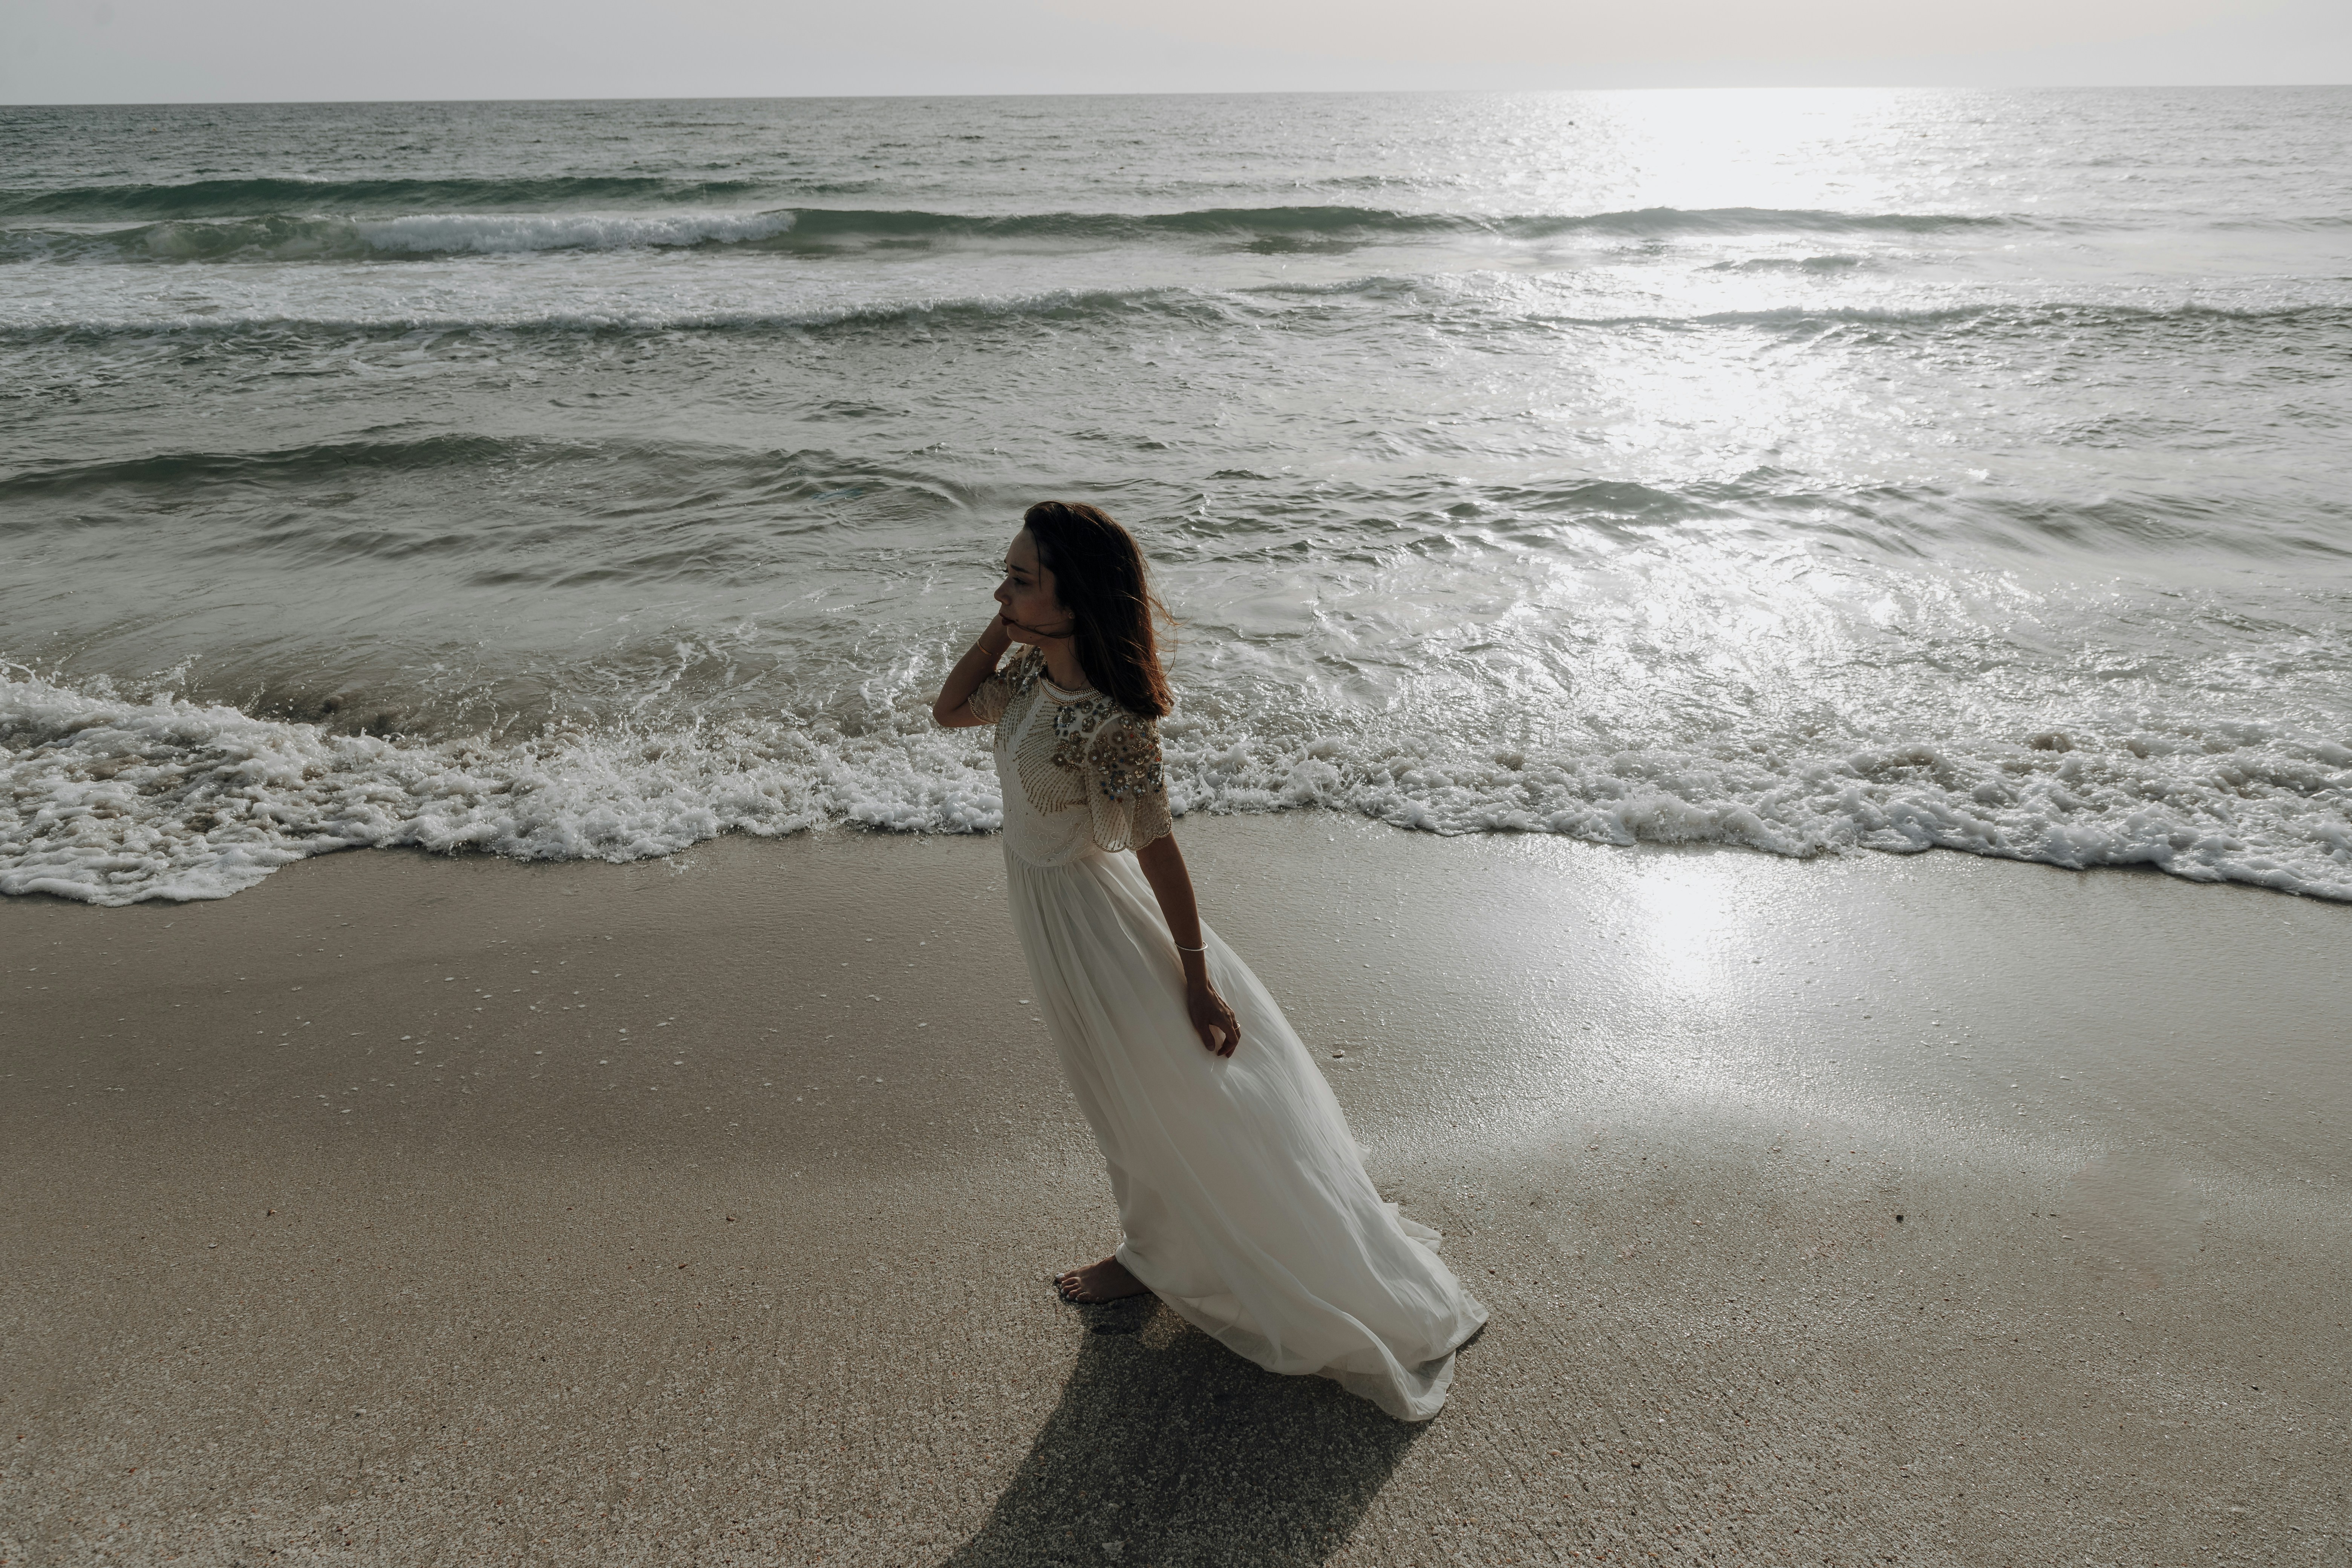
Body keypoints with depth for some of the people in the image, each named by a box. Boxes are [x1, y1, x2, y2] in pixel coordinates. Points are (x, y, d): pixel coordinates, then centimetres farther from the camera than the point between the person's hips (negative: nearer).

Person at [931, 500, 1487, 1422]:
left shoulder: (1110, 724, -32)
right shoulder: (1032, 673, -8)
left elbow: (1159, 855, -25)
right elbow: (950, 710, 9)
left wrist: (1197, 981, -17)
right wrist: (1005, 625, -7)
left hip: (1081, 914, -9)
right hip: (1043, 899, 9)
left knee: (1145, 1098, 16)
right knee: (1125, 1093, 26)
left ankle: (1153, 1256, 40)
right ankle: (1161, 1246, 48)